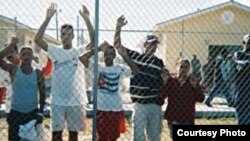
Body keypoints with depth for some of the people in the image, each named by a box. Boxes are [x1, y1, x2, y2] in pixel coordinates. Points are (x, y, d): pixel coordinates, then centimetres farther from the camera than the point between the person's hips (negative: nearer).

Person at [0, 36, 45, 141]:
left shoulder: (38, 73, -1)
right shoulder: (13, 70, -4)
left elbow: (42, 93, 3)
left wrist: (40, 112, -2)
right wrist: (11, 45, -21)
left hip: (32, 113, 1)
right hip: (16, 112, -1)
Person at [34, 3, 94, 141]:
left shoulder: (80, 51, 1)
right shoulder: (55, 51, 2)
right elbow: (37, 39, -11)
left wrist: (87, 20, -25)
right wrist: (48, 18, -19)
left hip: (76, 100, 0)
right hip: (58, 100, 0)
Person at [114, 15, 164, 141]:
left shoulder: (159, 62, 10)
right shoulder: (135, 56, 2)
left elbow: (162, 83, 16)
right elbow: (117, 44, -6)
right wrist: (118, 27, -17)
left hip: (155, 103, 4)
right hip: (140, 103, -4)